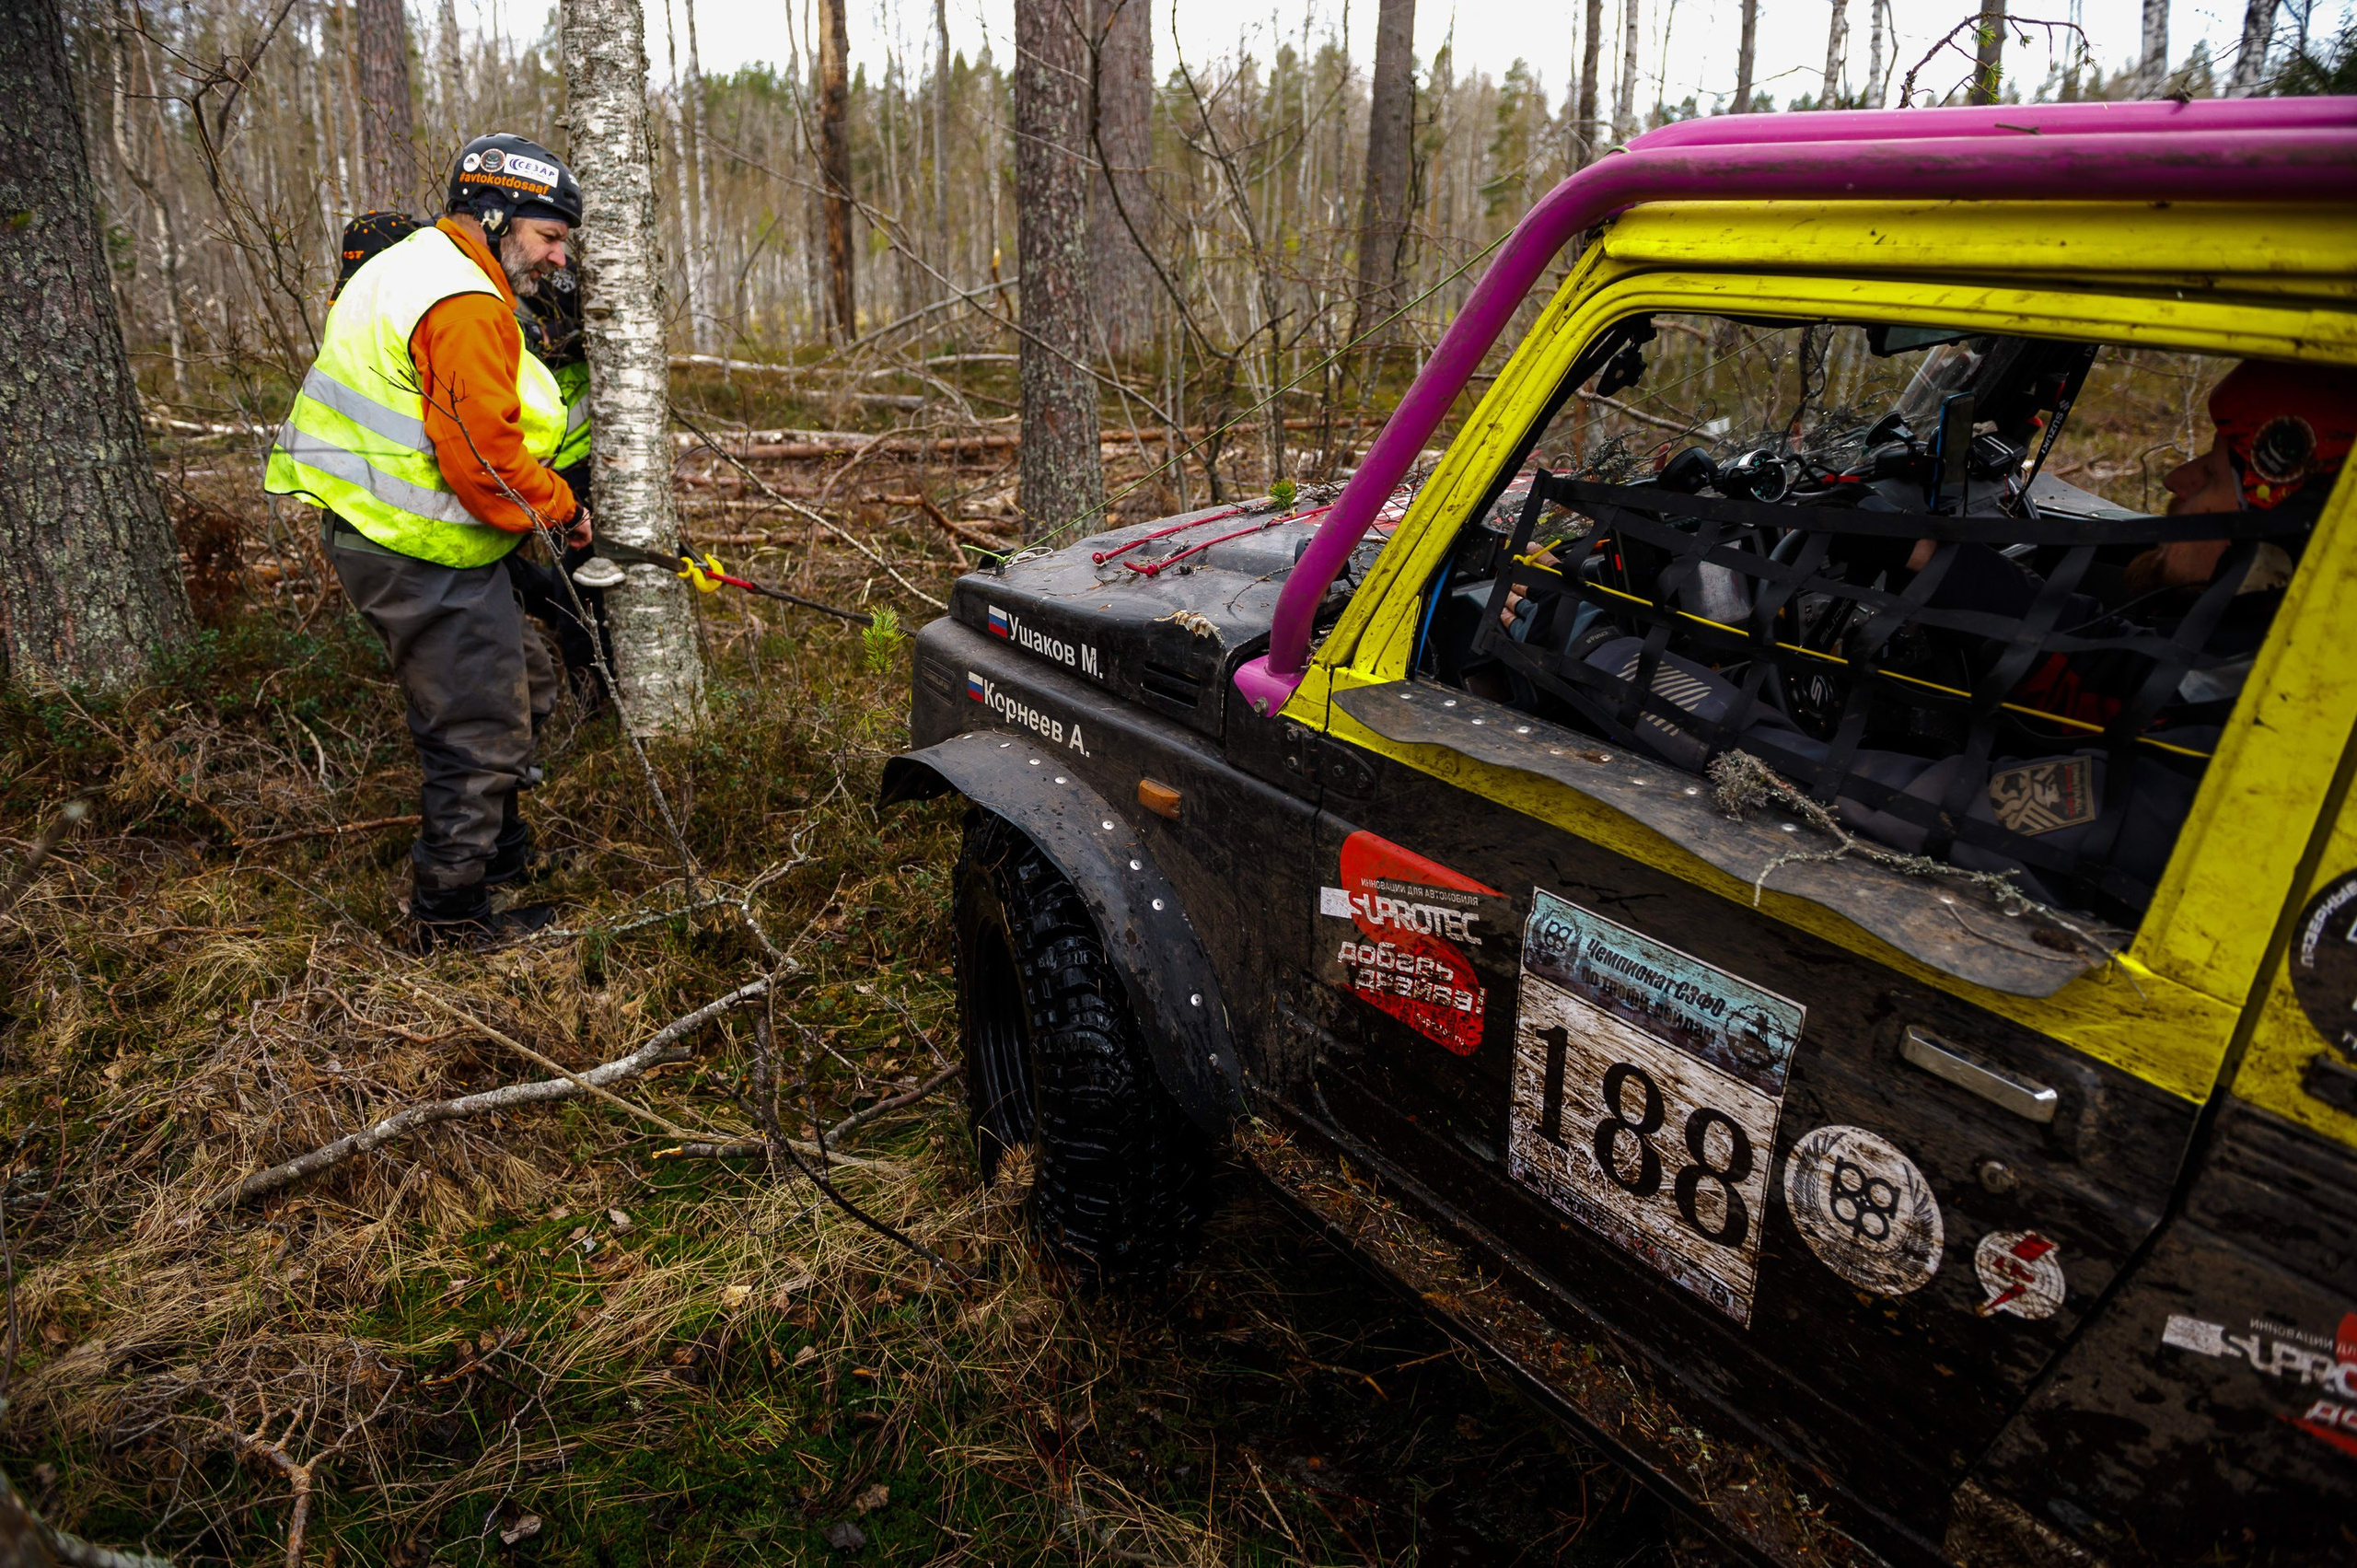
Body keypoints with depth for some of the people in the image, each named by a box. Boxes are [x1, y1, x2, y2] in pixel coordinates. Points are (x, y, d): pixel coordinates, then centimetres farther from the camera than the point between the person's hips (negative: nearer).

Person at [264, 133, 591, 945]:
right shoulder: (463, 307, -20)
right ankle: (453, 911, 12)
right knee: (482, 728, -2)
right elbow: (485, 461, -26)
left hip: (386, 529, 11)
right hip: (420, 556, -11)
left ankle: (497, 849, 40)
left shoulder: (417, 270, 16)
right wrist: (560, 509, -10)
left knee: (520, 688, 23)